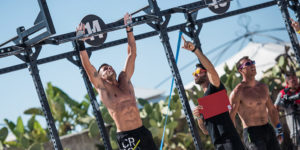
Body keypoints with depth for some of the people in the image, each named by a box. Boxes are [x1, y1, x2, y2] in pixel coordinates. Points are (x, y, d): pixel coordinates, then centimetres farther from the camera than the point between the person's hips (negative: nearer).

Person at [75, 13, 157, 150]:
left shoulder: (125, 80, 14)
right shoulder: (102, 88, 4)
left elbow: (132, 54, 17)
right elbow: (87, 66, -3)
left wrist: (129, 29, 17)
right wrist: (80, 43, -5)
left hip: (142, 131, 5)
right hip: (125, 136, -5)